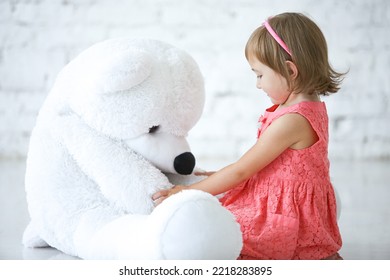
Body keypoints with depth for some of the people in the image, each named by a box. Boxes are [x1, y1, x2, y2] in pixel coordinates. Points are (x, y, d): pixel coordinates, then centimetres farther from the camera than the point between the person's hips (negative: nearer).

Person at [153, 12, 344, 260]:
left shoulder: (292, 121, -21)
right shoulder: (310, 107, 10)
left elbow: (241, 172, -15)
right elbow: (260, 166, 17)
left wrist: (188, 192, -6)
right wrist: (215, 177, 18)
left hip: (284, 213, -11)